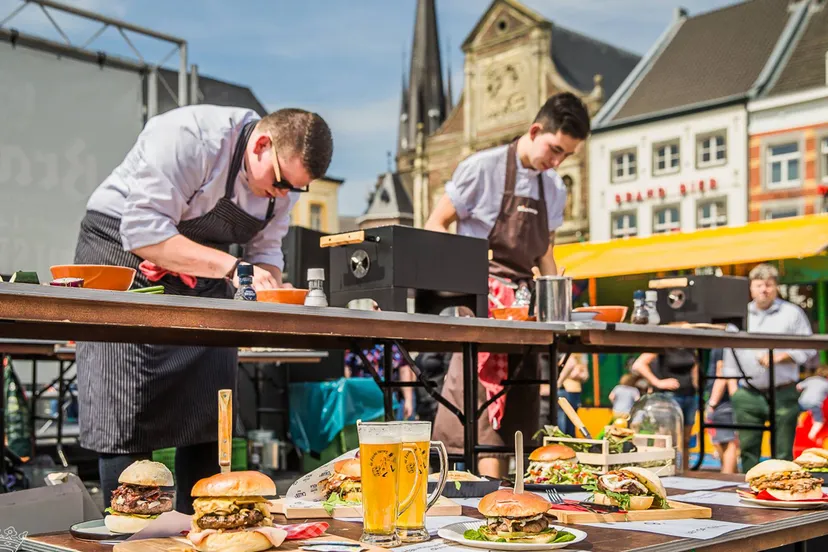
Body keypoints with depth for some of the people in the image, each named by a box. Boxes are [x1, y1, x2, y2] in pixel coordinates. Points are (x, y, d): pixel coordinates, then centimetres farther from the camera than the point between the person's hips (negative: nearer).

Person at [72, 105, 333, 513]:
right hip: (122, 255, -7)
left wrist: (270, 287, -17)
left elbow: (265, 251, 6)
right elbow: (143, 232, -29)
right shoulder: (189, 136, -26)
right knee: (126, 417, -11)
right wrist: (232, 267, -34)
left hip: (202, 279, 7)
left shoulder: (285, 173, -3)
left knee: (208, 417, 5)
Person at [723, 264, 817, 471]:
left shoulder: (792, 313, 3)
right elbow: (730, 353, 15)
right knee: (748, 448, 5)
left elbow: (808, 349, 1)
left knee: (783, 452, -1)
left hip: (783, 394, -3)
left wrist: (779, 357, -13)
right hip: (747, 395, 3)